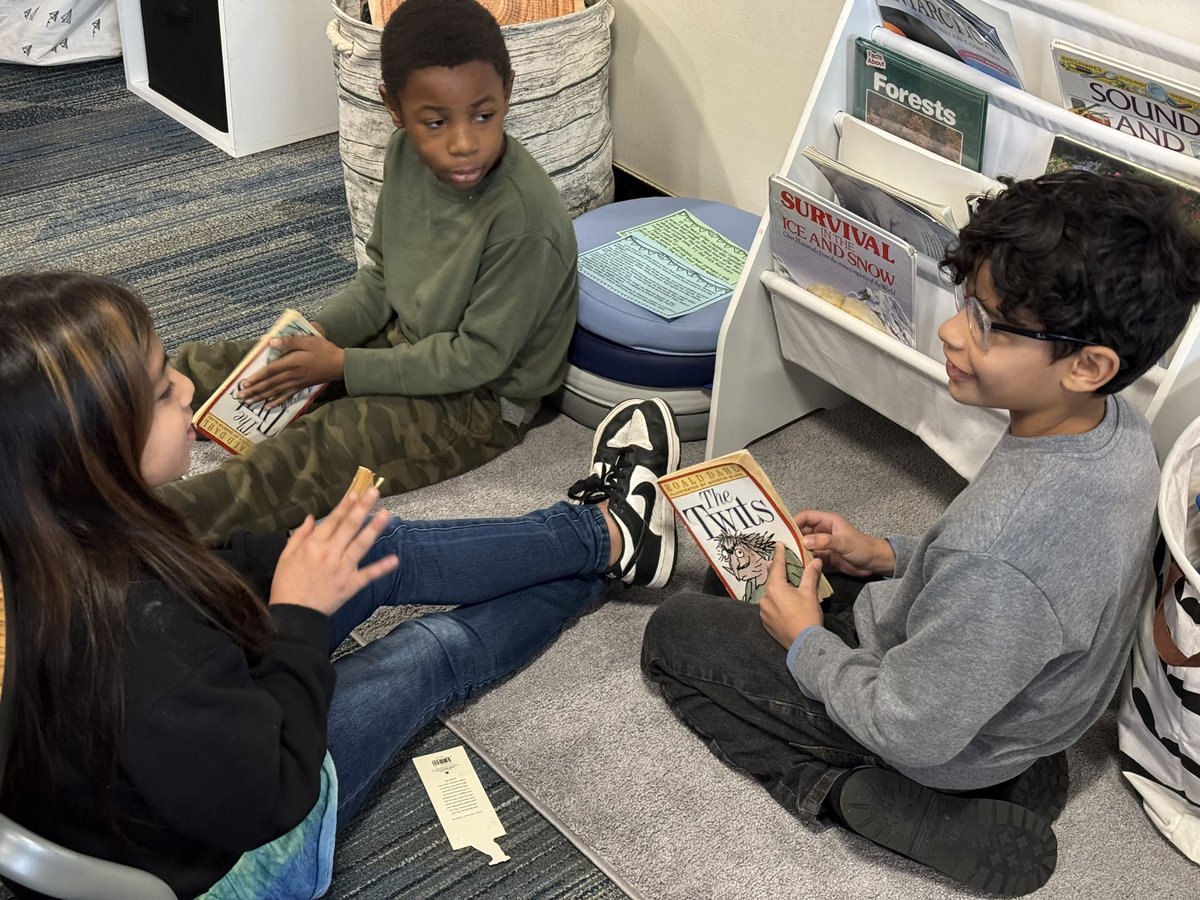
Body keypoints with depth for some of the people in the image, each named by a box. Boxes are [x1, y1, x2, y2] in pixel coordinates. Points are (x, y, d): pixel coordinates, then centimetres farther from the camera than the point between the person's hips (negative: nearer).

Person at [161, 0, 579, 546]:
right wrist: (317, 334, -8)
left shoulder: (526, 222, -31)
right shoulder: (409, 153, -9)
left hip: (481, 402, -8)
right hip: (403, 343, 8)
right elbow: (383, 276, 7)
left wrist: (344, 366, -19)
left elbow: (477, 357, -23)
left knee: (310, 454, -27)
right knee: (201, 368, 6)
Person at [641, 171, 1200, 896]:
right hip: (1028, 691, 7)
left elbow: (911, 732, -28)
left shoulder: (997, 557, -43)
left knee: (674, 630, 6)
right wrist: (889, 556, 2)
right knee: (774, 555, 27)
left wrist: (806, 644, -11)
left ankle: (848, 794, 0)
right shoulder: (1120, 422, -17)